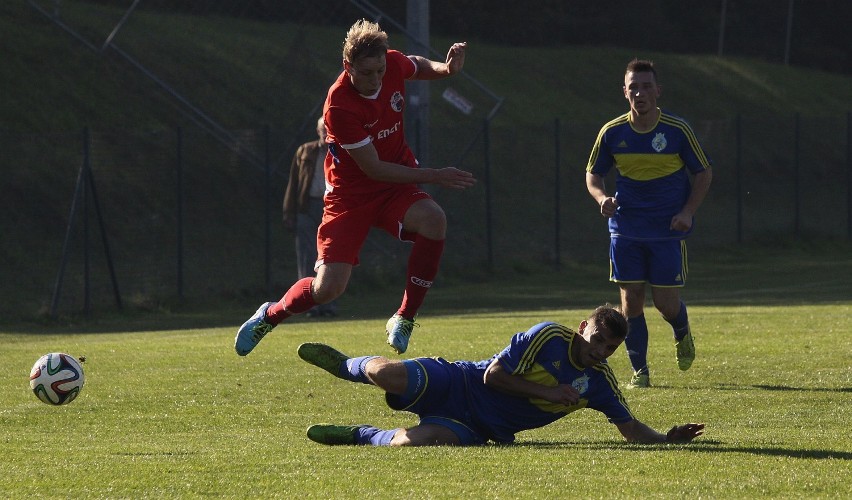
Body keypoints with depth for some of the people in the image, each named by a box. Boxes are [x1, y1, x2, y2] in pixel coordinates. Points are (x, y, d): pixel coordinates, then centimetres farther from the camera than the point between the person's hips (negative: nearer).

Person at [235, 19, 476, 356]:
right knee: (328, 288, -12)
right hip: (351, 193, -4)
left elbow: (419, 66, 16)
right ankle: (270, 316, 24)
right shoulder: (339, 107, -29)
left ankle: (405, 318, -13)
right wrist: (434, 176, -23)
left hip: (397, 185, 4)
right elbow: (373, 169, -23)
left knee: (433, 219, -30)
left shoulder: (395, 64, -12)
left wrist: (446, 68, -7)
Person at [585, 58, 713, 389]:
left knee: (666, 301, -4)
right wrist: (602, 198, -12)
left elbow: (704, 173, 2)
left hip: (668, 229, -2)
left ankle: (682, 333, 32)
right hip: (626, 230, 2)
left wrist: (688, 212, -11)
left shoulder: (677, 130, -8)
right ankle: (639, 371, 10)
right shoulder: (612, 133, -2)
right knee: (631, 299, -1)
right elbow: (593, 174, 10)